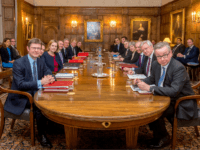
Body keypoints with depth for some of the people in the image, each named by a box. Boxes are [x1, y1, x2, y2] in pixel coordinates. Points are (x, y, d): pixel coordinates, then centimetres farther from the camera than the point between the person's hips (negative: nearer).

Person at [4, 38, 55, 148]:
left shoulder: (40, 62, 6)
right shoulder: (18, 63, -15)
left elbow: (49, 73, 10)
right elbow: (20, 85, -23)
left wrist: (50, 78, -17)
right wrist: (40, 82, -33)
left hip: (34, 93, 7)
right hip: (21, 98, -6)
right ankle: (41, 135, -13)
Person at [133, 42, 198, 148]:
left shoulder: (179, 68, -24)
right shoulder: (156, 64, 1)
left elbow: (174, 91, -34)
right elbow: (152, 78, 21)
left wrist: (149, 88, -33)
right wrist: (141, 82, -2)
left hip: (181, 104, -8)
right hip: (165, 98, 9)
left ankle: (163, 138, 2)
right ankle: (156, 132, 14)